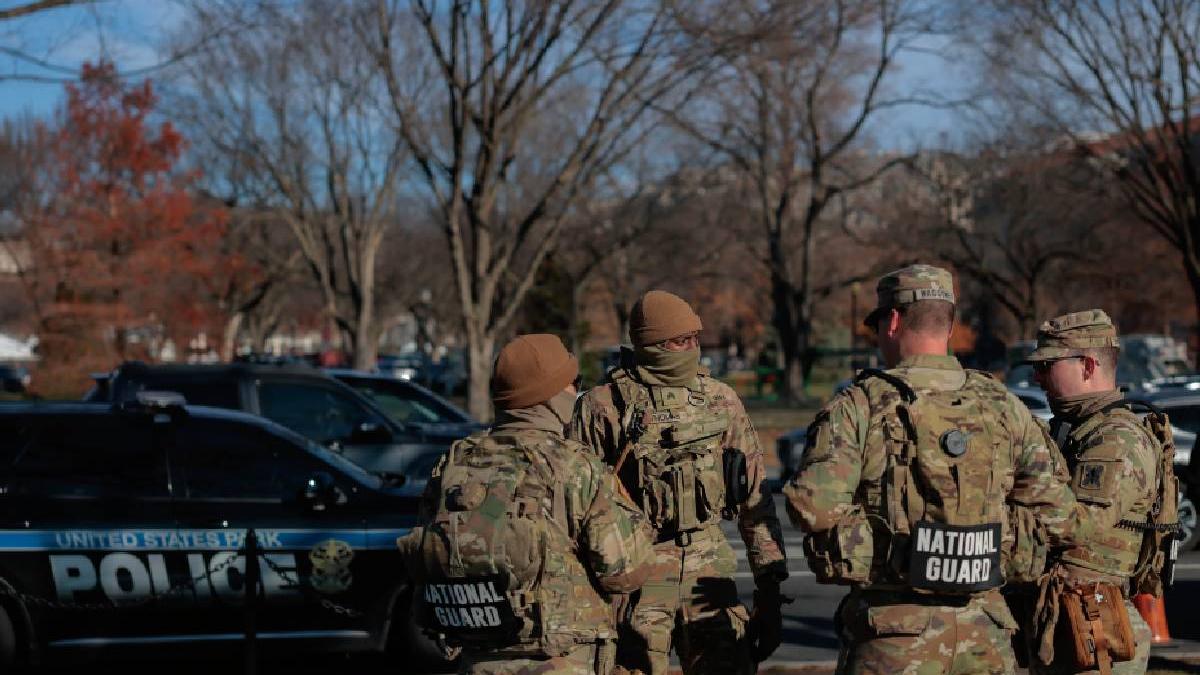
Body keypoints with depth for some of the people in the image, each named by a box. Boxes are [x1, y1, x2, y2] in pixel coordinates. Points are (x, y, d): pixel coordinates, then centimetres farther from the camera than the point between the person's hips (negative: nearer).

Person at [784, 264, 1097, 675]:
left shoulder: (859, 407, -6)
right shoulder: (1002, 406, 5)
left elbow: (814, 506, -18)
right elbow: (1059, 518, 5)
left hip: (892, 631, -3)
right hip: (982, 631, 3)